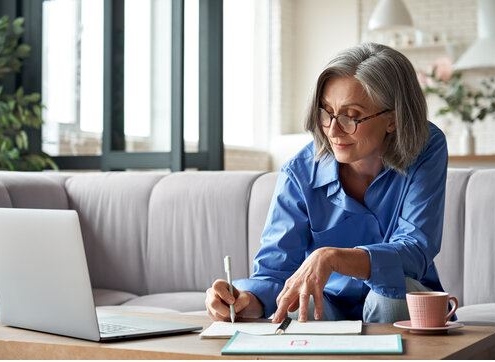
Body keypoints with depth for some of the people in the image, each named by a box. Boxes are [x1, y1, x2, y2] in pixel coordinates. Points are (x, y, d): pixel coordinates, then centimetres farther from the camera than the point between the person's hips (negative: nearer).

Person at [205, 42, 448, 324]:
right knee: (297, 311, -35)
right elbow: (274, 269, -16)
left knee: (393, 290, -33)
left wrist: (331, 257, -43)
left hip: (403, 305, 2)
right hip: (329, 305, -1)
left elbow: (416, 251, -27)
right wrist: (245, 301, -40)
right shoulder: (301, 173, -14)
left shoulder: (427, 150, -17)